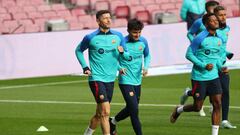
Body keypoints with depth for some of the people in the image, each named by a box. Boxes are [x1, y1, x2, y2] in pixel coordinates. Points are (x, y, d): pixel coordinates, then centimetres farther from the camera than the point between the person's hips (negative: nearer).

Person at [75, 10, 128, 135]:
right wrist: (85, 67, 1)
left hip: (110, 79, 5)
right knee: (105, 112, -17)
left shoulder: (118, 36, 5)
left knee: (99, 114, 14)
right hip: (96, 78, -5)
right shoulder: (91, 38, -5)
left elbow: (127, 55, 13)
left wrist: (122, 52, -10)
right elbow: (78, 51, 12)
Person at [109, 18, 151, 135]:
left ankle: (113, 121, 43)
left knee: (130, 109, 18)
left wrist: (146, 67, -1)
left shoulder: (143, 41, -1)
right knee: (134, 110, -13)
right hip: (125, 81, -6)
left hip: (137, 81, 6)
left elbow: (147, 55, 17)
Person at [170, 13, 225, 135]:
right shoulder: (200, 38, -14)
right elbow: (189, 54, -12)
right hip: (199, 78, -6)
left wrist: (220, 67, 4)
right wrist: (204, 65, -20)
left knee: (217, 105, -6)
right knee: (197, 107, 2)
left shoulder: (219, 39, 8)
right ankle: (179, 110, 34)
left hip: (213, 77, 6)